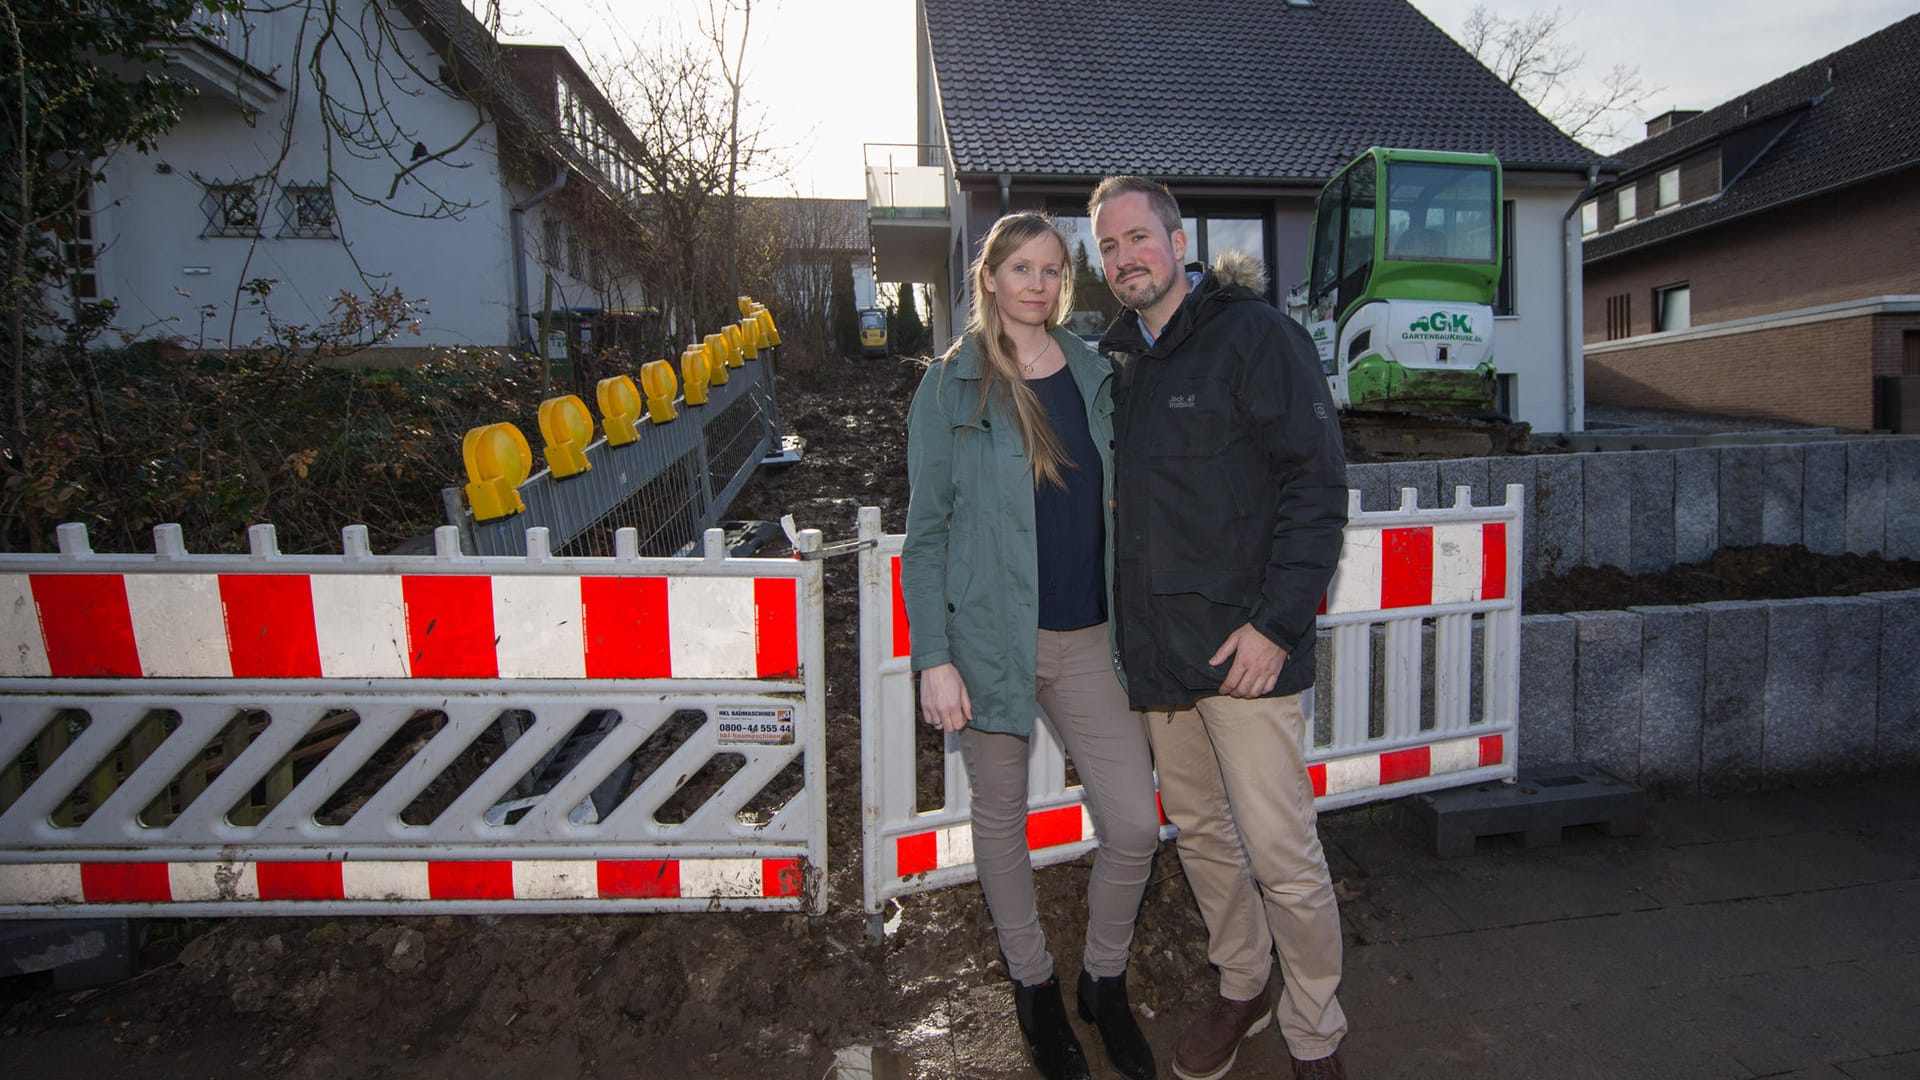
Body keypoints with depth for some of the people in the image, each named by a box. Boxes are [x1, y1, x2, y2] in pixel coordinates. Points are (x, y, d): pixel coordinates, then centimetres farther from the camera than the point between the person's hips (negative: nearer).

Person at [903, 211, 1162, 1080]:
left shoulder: (1095, 375, 8)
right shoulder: (950, 388, -3)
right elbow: (925, 532, -4)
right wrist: (934, 658, -10)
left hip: (1089, 638, 3)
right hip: (991, 636, -3)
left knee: (1134, 826, 3)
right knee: (1000, 822, 12)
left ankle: (1104, 980, 31)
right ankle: (1032, 983, 37)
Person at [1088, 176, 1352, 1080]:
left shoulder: (1253, 333, -7)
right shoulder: (1118, 358, 13)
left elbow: (1316, 484, -12)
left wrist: (1276, 622, -18)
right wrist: (1127, 625, 12)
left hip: (1243, 645, -6)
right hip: (1154, 648, 7)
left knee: (1282, 855, 1)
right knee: (1199, 832, 18)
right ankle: (1242, 987, 40)